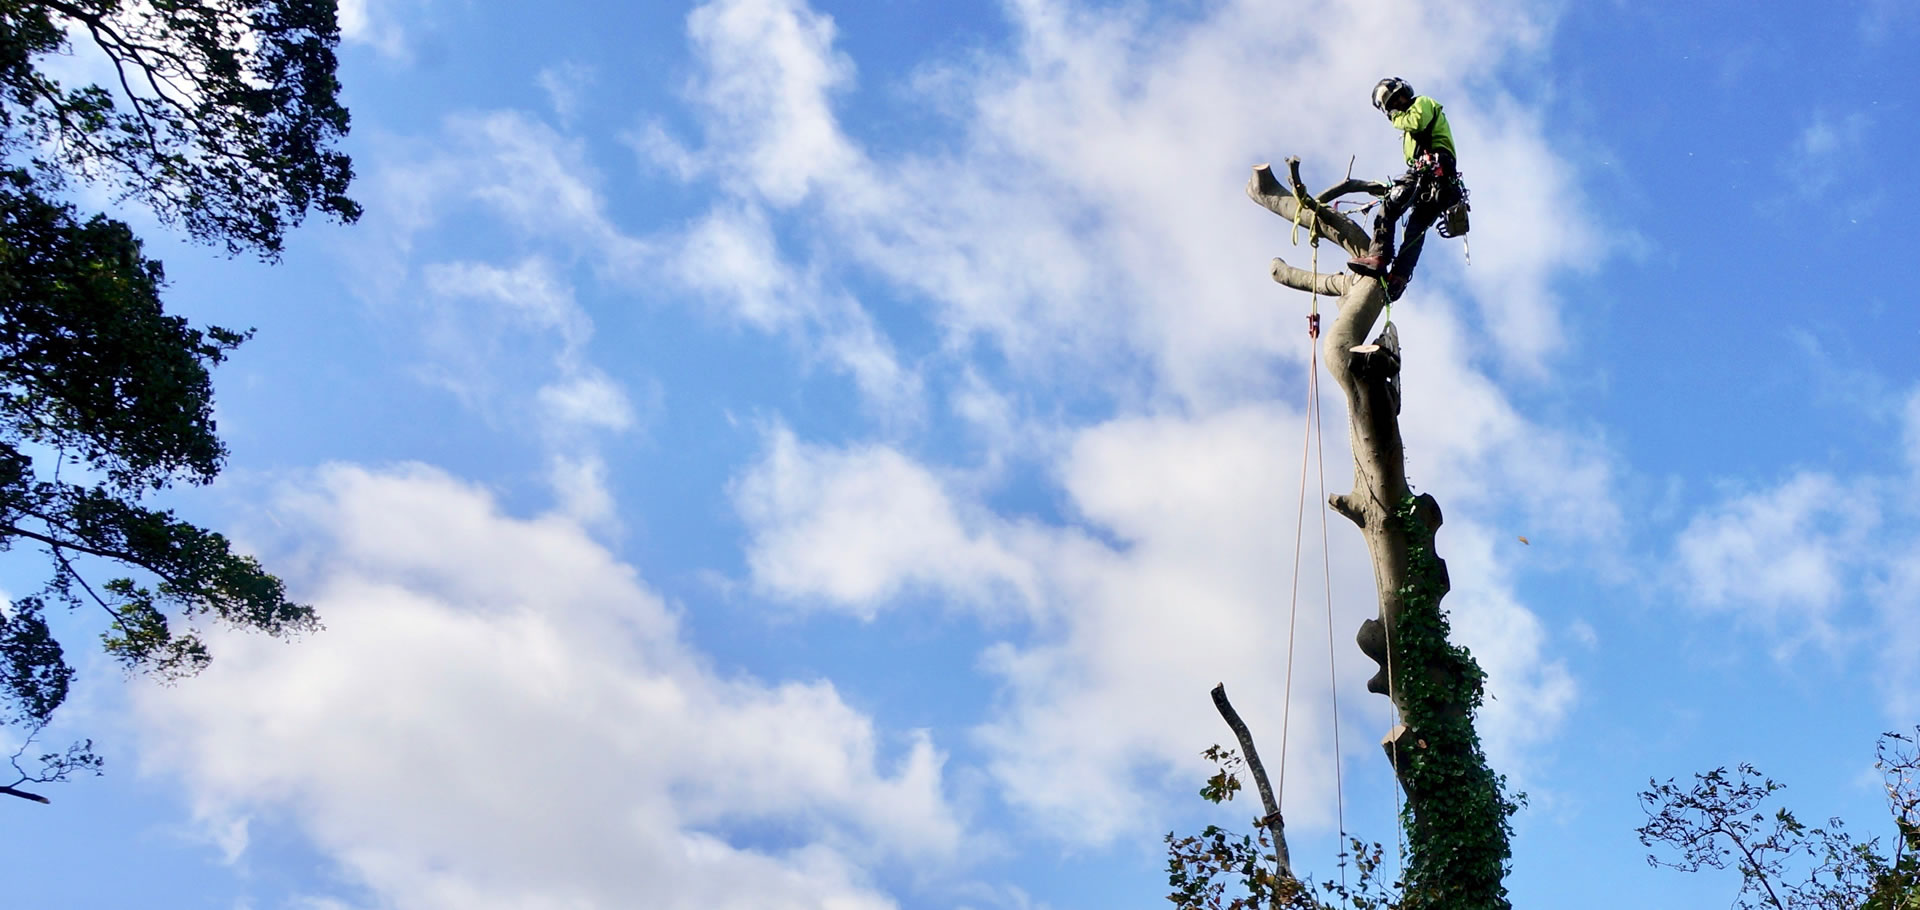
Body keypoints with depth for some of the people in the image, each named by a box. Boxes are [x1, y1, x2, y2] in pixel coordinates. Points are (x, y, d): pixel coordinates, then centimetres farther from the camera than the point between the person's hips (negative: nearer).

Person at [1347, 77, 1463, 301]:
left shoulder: (1423, 103, 14)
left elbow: (1417, 122, -11)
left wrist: (1397, 117, 9)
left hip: (1430, 168, -9)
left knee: (1388, 209, -15)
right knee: (1417, 228, -3)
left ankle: (1378, 258, -29)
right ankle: (1399, 277, -15)